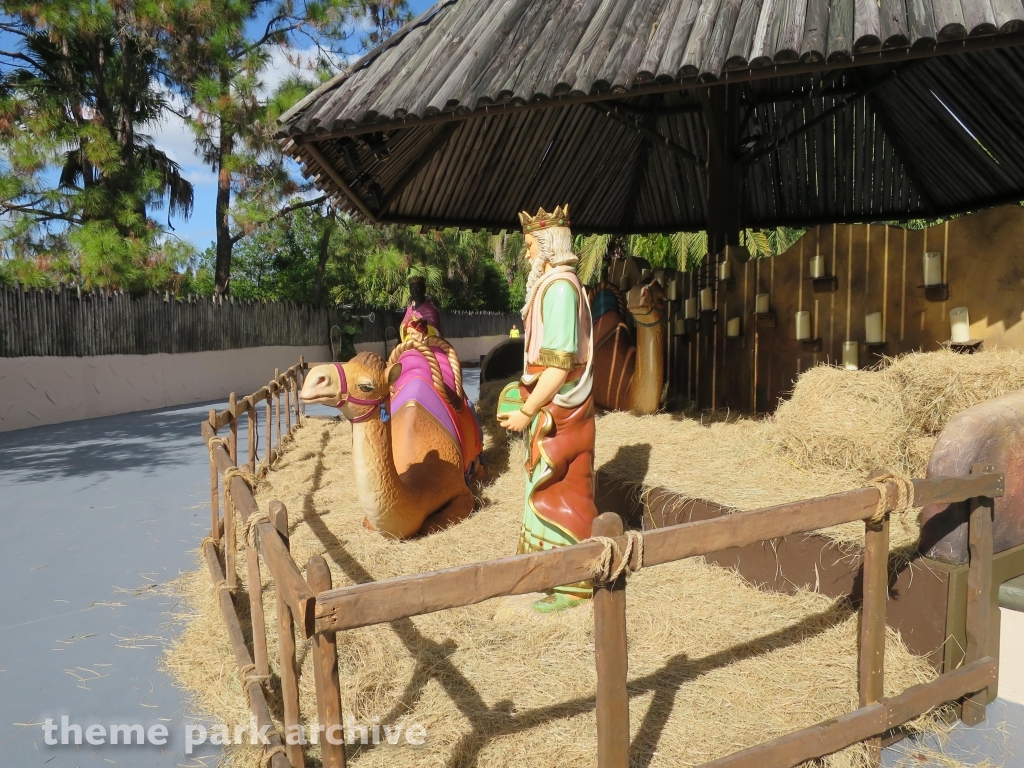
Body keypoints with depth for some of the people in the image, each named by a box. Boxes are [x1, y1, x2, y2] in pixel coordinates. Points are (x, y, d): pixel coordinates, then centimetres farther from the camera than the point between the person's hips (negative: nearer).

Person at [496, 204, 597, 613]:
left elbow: (559, 362, -25)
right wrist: (528, 401, 16)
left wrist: (526, 411, -20)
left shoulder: (559, 287, -18)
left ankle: (574, 583, 12)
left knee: (558, 492, -1)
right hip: (553, 404, 10)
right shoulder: (553, 283, 13)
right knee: (552, 489, 17)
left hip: (557, 408, -10)